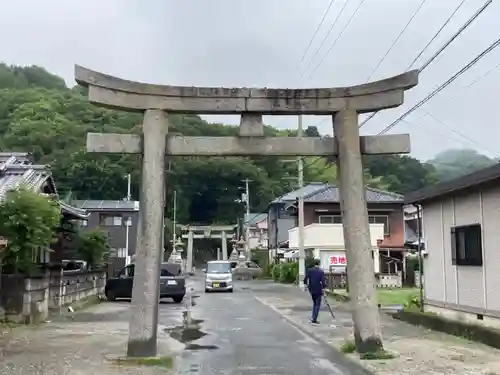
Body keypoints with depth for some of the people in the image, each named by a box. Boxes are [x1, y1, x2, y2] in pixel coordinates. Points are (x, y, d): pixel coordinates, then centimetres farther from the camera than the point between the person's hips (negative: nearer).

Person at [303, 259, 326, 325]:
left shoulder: (309, 270, -3)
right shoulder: (321, 271, -12)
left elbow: (305, 279, -3)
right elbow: (323, 281, -16)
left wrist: (306, 285, 13)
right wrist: (323, 289, -8)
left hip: (311, 289, 4)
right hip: (318, 290, -4)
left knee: (314, 303, 24)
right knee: (317, 305, 5)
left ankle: (313, 317, 18)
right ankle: (314, 320, 3)